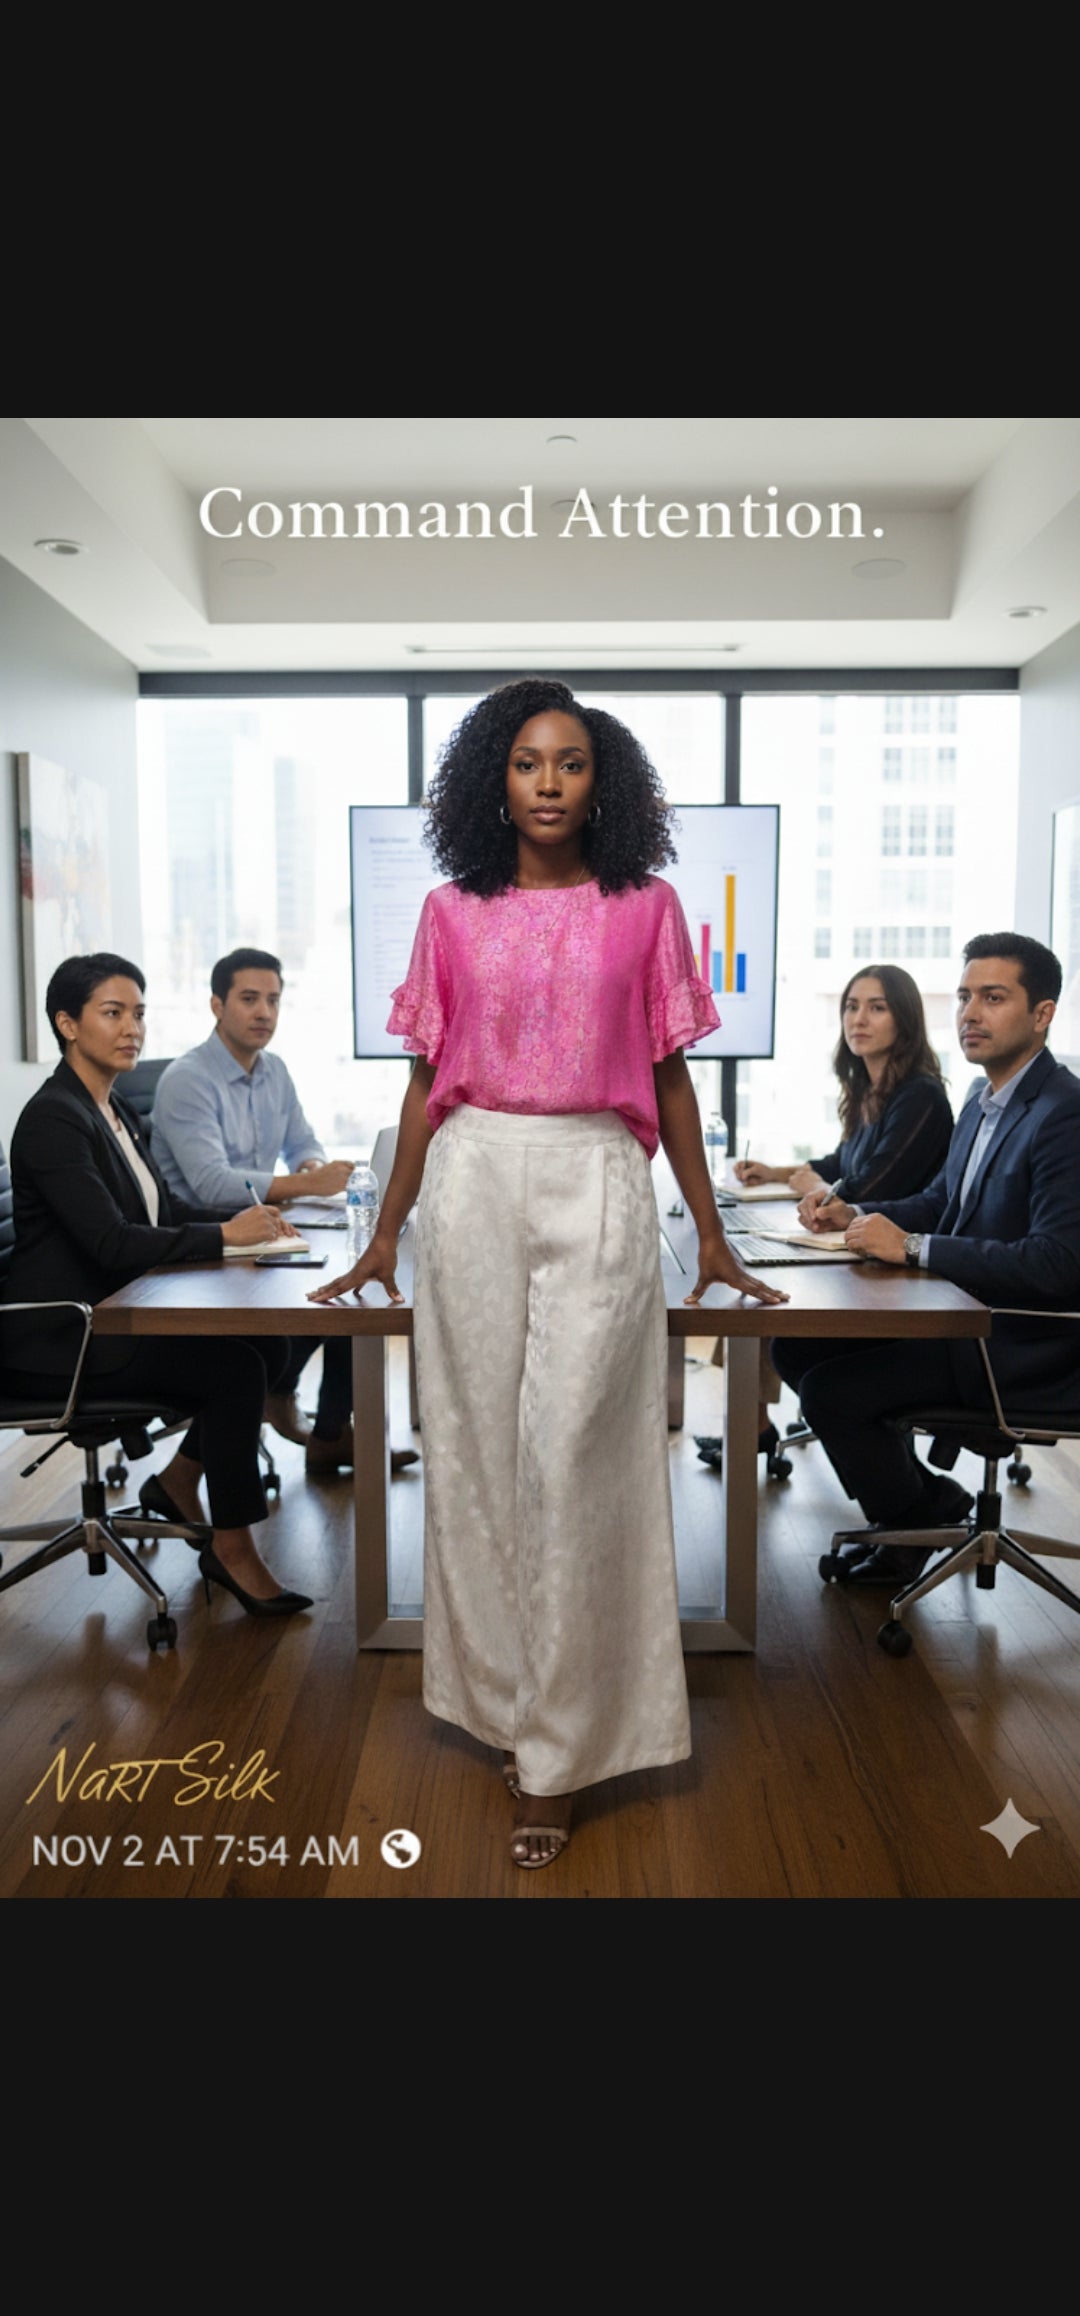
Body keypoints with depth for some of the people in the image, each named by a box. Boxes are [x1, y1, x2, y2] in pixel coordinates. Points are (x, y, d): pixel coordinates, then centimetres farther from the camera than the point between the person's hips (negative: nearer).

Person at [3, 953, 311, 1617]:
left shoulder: (116, 1111, 12)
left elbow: (166, 1209, 14)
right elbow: (111, 1242, -26)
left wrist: (247, 1217, -4)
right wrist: (224, 1235, -20)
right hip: (66, 1339, -9)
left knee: (268, 1343, -3)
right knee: (236, 1368, -19)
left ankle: (178, 1482, 13)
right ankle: (232, 1550, -4)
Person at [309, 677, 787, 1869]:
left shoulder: (645, 908, 6)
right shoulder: (452, 912, 8)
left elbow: (670, 1076, 8)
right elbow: (426, 1079, 10)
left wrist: (711, 1234, 8)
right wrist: (385, 1232, 10)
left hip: (597, 1187, -2)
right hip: (473, 1180, 2)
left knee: (571, 1455, -4)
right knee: (480, 1449, 7)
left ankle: (556, 1756, 8)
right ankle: (507, 1703, 25)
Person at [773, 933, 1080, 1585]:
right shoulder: (983, 1101, 10)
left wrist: (911, 1247, -26)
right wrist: (853, 1215, 2)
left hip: (1017, 1346, -10)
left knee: (830, 1390, -18)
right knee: (797, 1348, 7)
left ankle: (915, 1521, 10)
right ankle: (914, 1493, 17)